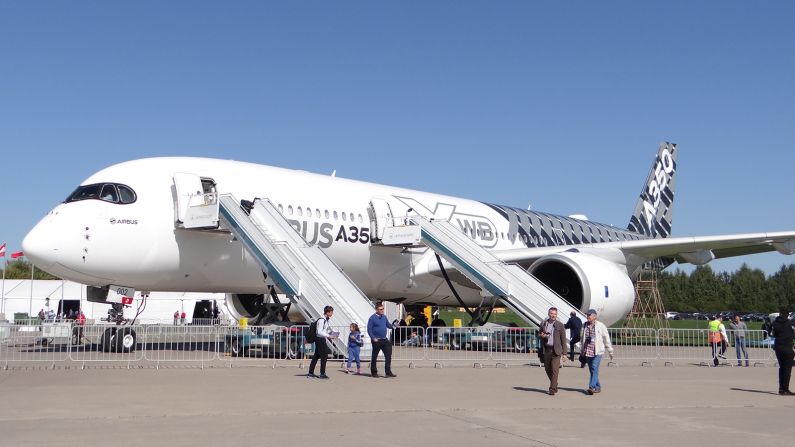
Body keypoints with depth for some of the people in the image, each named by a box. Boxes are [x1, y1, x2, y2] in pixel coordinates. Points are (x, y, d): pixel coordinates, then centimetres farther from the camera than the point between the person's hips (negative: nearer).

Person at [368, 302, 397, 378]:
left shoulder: (384, 317, 9)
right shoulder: (372, 318, -10)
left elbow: (388, 325, 19)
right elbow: (369, 329, -10)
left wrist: (393, 326, -3)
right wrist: (373, 338, -17)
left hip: (384, 340, 6)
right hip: (376, 340, -6)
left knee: (388, 355, -1)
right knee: (374, 356, 5)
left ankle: (388, 372, 1)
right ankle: (374, 372, 17)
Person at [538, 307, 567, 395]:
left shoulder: (560, 325, -1)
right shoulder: (543, 324, 8)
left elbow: (563, 339, 0)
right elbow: (539, 334, 20)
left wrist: (564, 353, -3)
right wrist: (541, 335, -6)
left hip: (556, 350, -4)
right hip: (546, 350, 4)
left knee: (554, 370, -8)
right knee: (547, 369, 12)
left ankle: (552, 389, -3)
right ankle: (554, 384, 33)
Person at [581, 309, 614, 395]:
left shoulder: (600, 326, -3)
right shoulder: (585, 325, 10)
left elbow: (606, 338, 2)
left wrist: (610, 351, 5)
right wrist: (582, 350, 22)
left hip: (597, 351, -5)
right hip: (588, 351, 5)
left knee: (594, 368, -16)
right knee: (591, 370, 7)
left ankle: (592, 387, -20)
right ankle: (598, 387, 19)